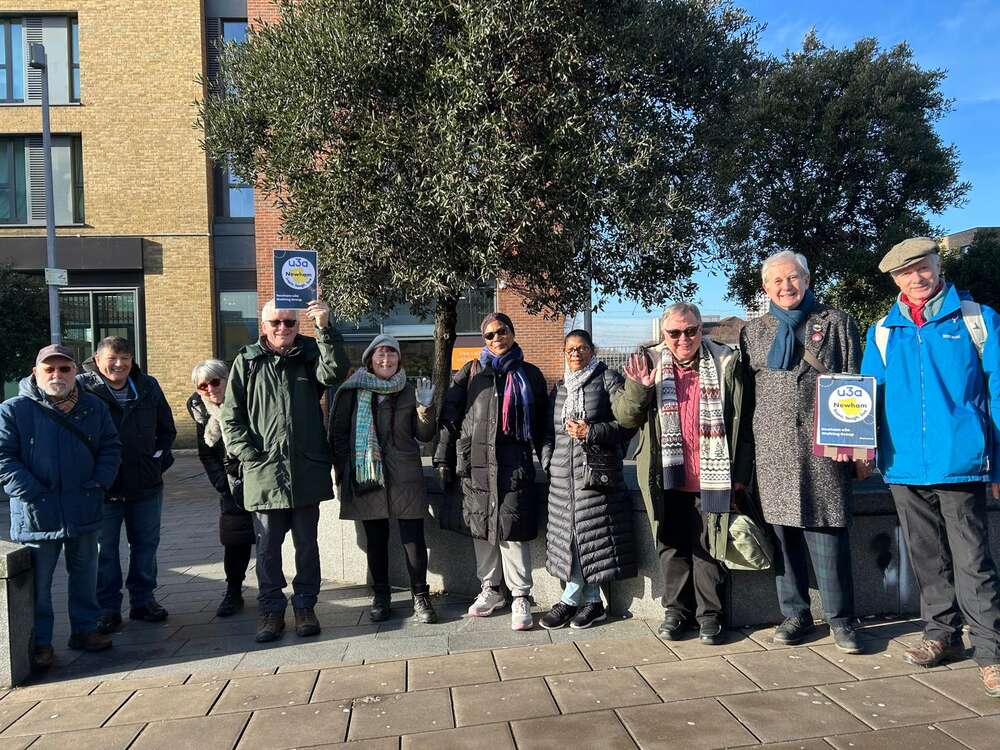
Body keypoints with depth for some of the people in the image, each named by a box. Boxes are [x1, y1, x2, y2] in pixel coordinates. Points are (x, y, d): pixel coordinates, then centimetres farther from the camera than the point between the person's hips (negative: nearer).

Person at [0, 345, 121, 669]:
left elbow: (110, 448, 9)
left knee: (85, 575, 16)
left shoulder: (94, 407, 4)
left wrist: (99, 482, -4)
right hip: (37, 516, -3)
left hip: (84, 512, 4)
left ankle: (85, 628, 31)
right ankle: (40, 641, 22)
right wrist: (33, 493, -16)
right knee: (38, 583, 8)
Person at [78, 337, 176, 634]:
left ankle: (143, 600, 28)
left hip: (146, 485, 4)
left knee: (145, 545, 14)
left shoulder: (148, 386, 3)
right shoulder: (82, 388, -11)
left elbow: (167, 427, 16)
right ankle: (107, 607, 22)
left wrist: (162, 454, 4)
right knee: (104, 550, 8)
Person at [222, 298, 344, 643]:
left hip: (307, 470, 1)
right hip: (264, 472, 0)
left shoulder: (310, 354, 5)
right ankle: (270, 609, 21)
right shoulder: (247, 361, 5)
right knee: (268, 546, 8)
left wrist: (326, 329, -28)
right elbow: (231, 418, 3)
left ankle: (305, 605, 24)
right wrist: (250, 456, -7)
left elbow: (333, 373, -18)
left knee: (307, 543, 11)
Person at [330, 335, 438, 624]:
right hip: (366, 478, 0)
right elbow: (338, 433, 7)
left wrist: (424, 408, -11)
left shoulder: (408, 393, 7)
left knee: (413, 538, -3)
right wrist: (344, 473, 0)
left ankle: (420, 597, 10)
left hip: (405, 478, 0)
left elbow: (425, 436, 6)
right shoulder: (352, 391, 4)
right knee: (376, 540, 9)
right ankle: (380, 596, 23)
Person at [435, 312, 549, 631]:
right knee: (482, 527, 10)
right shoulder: (471, 373, 10)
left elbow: (541, 422, 12)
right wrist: (444, 458, 2)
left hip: (514, 463, -2)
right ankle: (490, 589, 25)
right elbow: (449, 416, 7)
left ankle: (520, 597, 4)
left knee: (511, 530, -7)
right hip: (476, 462, 2)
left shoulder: (529, 375, 9)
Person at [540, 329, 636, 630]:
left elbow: (627, 423, -5)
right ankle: (592, 601, 15)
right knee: (570, 535, 4)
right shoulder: (559, 388, 19)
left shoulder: (608, 380, 2)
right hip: (563, 474, 6)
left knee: (591, 534, -5)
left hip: (596, 470, -5)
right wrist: (548, 461, 12)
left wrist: (591, 432, -13)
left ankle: (570, 600, 8)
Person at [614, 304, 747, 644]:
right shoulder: (648, 364, 3)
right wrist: (638, 388, -18)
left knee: (708, 547, 7)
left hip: (711, 476, -2)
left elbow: (740, 421, 0)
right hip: (666, 477, 2)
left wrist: (740, 473, -2)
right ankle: (676, 610, 25)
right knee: (672, 545, 12)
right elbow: (625, 417, 1)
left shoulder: (725, 363, -1)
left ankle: (709, 614, 19)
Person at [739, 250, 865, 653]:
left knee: (827, 530, -2)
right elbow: (745, 393, 14)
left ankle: (840, 618, 12)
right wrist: (745, 447, 9)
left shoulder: (835, 322, 8)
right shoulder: (753, 332, 14)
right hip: (773, 448, 2)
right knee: (783, 530, 6)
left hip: (823, 446, -2)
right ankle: (795, 614, 18)